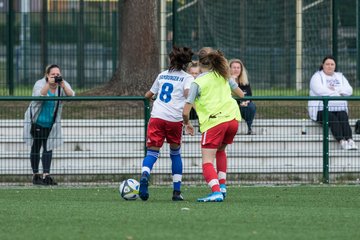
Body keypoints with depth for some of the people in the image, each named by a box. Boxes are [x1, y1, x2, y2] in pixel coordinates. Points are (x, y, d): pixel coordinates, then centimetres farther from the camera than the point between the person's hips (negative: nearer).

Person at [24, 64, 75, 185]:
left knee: (48, 147, -1)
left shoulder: (63, 85, -7)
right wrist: (49, 84, -46)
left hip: (51, 123, 3)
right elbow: (39, 95, -36)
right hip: (36, 121, -3)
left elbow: (71, 96, -25)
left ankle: (46, 175, -2)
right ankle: (35, 175, 10)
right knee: (36, 147, 5)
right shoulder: (40, 84, -16)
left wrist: (63, 85, -41)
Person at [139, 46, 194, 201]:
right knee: (175, 153, 16)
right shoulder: (187, 78, 7)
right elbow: (188, 93, -13)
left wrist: (147, 96, 54)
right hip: (175, 119, -2)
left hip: (157, 117, 2)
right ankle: (177, 192, 13)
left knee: (152, 152, -3)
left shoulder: (162, 75, 20)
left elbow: (149, 95, 32)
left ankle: (144, 175, -36)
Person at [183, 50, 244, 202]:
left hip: (213, 122, -5)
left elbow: (186, 111, -2)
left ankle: (216, 191, -27)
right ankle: (222, 186, 22)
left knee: (207, 162, -5)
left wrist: (187, 124, 17)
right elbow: (241, 94, 26)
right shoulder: (223, 76, 15)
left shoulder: (197, 83, 1)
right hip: (232, 119, 5)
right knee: (220, 151, 30)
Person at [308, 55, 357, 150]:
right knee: (333, 119, -32)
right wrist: (337, 93, -8)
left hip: (339, 109, 3)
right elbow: (319, 90, -15)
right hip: (321, 109, -3)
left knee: (343, 117, -28)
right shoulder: (317, 76, 5)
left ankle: (350, 140, -46)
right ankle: (341, 141, -46)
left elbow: (349, 91, 5)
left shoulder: (340, 77, 20)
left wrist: (335, 89, -11)